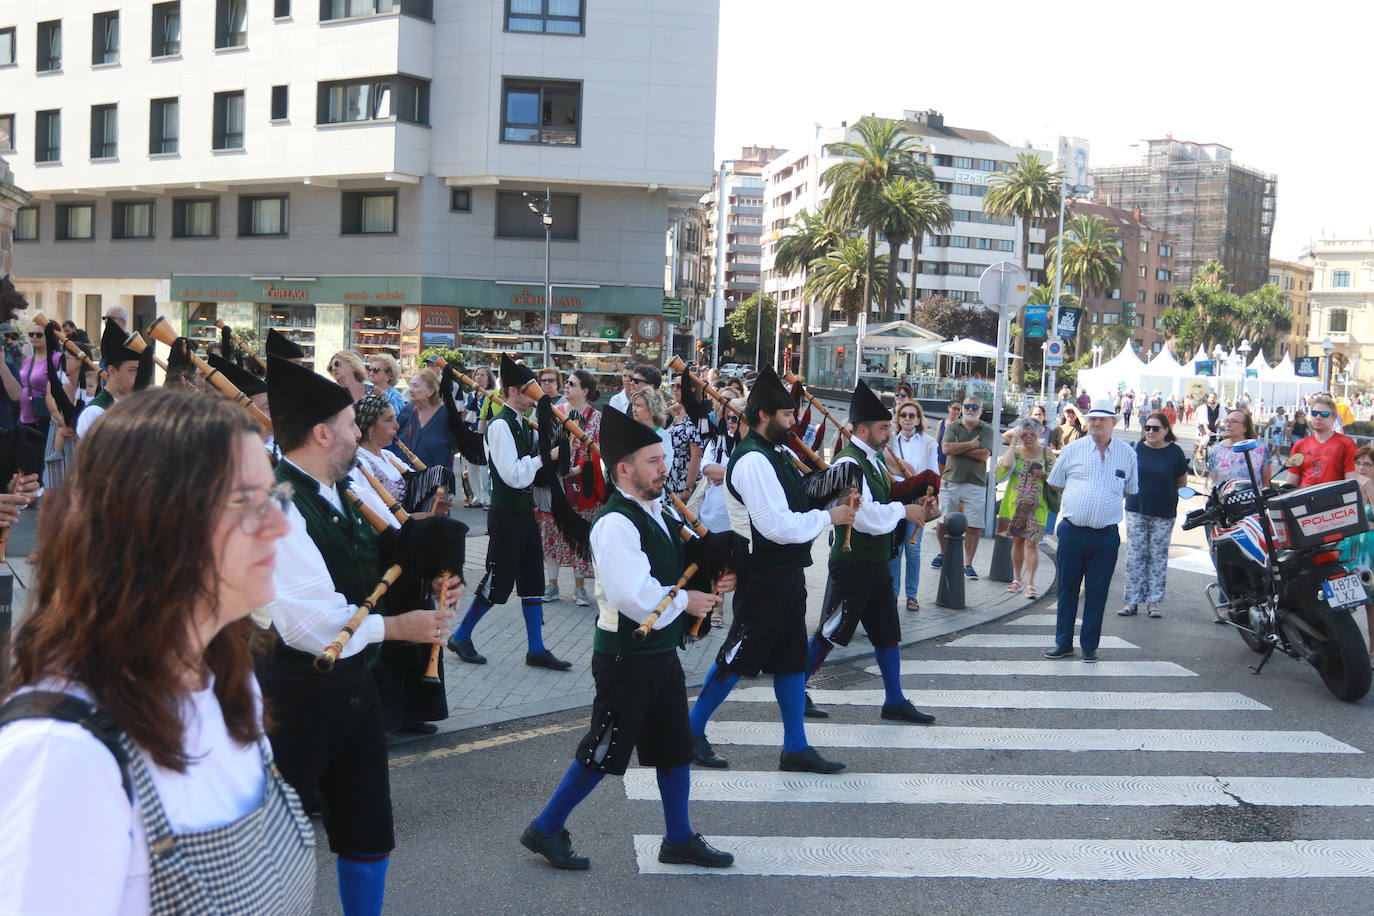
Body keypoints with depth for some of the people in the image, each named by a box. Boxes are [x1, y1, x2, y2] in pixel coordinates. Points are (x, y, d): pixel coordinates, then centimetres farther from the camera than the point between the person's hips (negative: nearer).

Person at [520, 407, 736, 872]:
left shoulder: (658, 513, 10)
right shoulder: (616, 523, -22)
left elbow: (676, 573, 23)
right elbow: (633, 594, -31)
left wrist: (711, 584, 3)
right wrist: (684, 601, -17)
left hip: (661, 653, 9)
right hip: (625, 658, -9)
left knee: (676, 746, 16)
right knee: (603, 752, 1)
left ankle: (679, 838, 31)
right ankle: (545, 830, 19)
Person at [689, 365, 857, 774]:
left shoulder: (771, 454, 12)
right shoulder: (753, 461, -20)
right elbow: (778, 525, -26)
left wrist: (830, 504, 4)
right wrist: (829, 517, -16)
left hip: (785, 573, 10)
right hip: (764, 576, -10)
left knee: (791, 660, 13)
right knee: (737, 658, 0)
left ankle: (796, 748, 20)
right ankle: (693, 733, 16)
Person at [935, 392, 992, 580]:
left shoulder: (987, 430, 5)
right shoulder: (952, 427, 8)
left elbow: (984, 455, -10)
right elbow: (947, 449, -9)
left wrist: (959, 448, -8)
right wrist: (971, 444, -8)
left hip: (975, 484, -1)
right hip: (950, 481, 1)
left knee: (973, 526, -3)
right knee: (942, 522, 4)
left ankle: (968, 563, 7)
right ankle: (943, 553, 28)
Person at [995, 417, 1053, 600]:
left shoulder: (1046, 453, 4)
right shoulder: (1015, 451, 4)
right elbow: (1006, 465, -17)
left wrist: (1044, 474, -13)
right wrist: (1013, 443, -12)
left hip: (1037, 505, -1)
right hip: (1015, 503, 1)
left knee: (1032, 543, -7)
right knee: (1017, 541, 10)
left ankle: (1030, 583, -5)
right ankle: (1017, 579, 24)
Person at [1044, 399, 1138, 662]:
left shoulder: (1127, 454, 6)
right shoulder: (1073, 449, 4)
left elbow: (1130, 490, 18)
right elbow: (1056, 484, 15)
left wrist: (1108, 502, 10)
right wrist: (1076, 504, 10)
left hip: (1106, 535, 0)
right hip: (1072, 531, 0)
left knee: (1097, 592, 4)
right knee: (1067, 588, 7)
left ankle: (1090, 645, 15)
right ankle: (1063, 643, 17)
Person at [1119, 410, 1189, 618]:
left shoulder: (1174, 452, -2)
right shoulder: (1137, 448, 3)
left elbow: (1182, 481, 9)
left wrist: (1164, 492, 5)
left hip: (1163, 514, -2)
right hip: (1136, 510, 2)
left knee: (1158, 557, 4)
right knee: (1135, 556, 2)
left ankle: (1154, 601, 10)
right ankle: (1132, 600, 6)